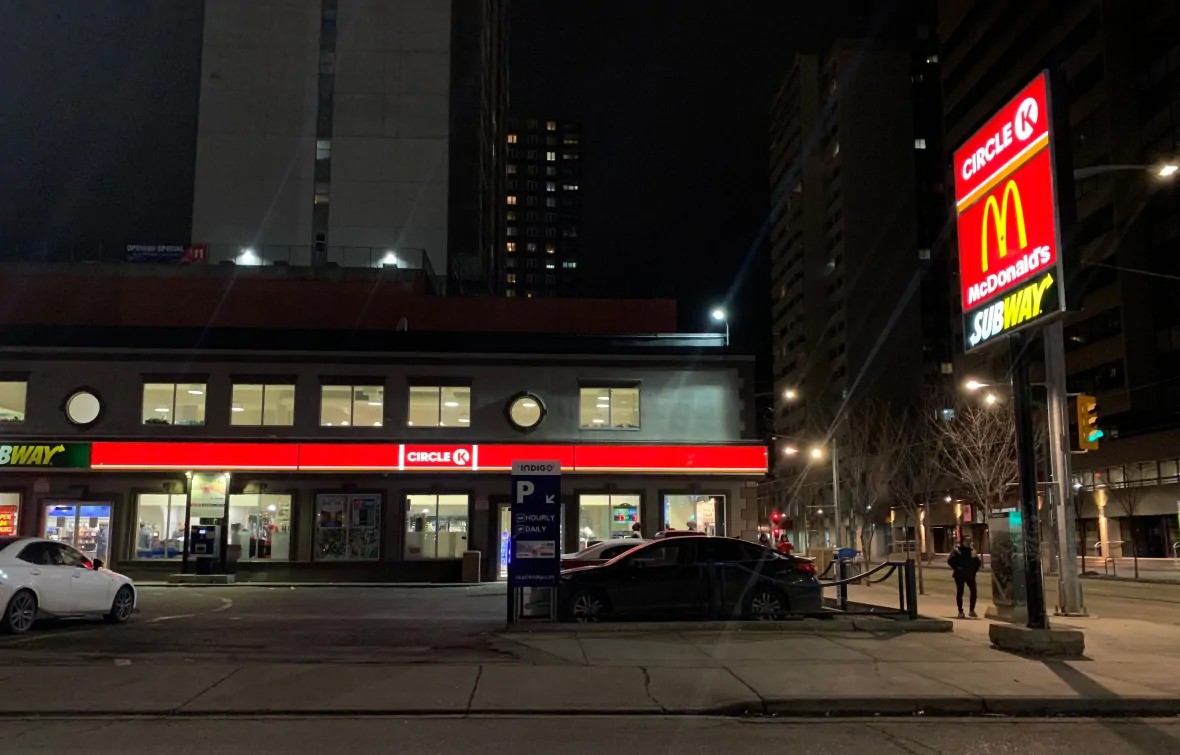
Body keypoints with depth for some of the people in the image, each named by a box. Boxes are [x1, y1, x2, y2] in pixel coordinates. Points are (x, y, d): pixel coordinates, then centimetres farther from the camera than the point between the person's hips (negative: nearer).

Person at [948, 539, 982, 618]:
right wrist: (956, 568, -13)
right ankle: (960, 611, 8)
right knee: (959, 592, 1)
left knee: (974, 592, 0)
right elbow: (950, 561, -9)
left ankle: (972, 610, 14)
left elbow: (978, 561, 19)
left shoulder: (972, 551, 10)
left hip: (970, 575, 4)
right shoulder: (956, 551, -5)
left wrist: (975, 570, 9)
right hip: (960, 576, -4)